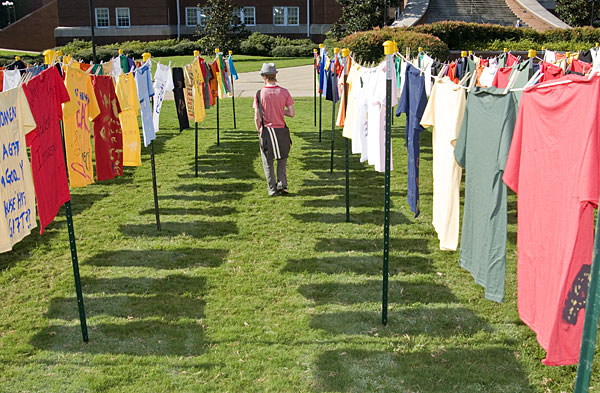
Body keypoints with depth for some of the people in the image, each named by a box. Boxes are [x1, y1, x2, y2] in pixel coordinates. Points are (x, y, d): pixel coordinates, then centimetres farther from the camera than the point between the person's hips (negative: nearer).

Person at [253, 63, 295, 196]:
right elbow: (292, 113, -5)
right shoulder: (284, 92, -5)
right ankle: (282, 184, 9)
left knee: (268, 163, 11)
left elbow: (257, 117, -7)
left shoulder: (259, 94, -8)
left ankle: (272, 189, 12)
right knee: (282, 159, 20)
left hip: (266, 130, -1)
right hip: (281, 130, 1)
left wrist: (259, 131, 8)